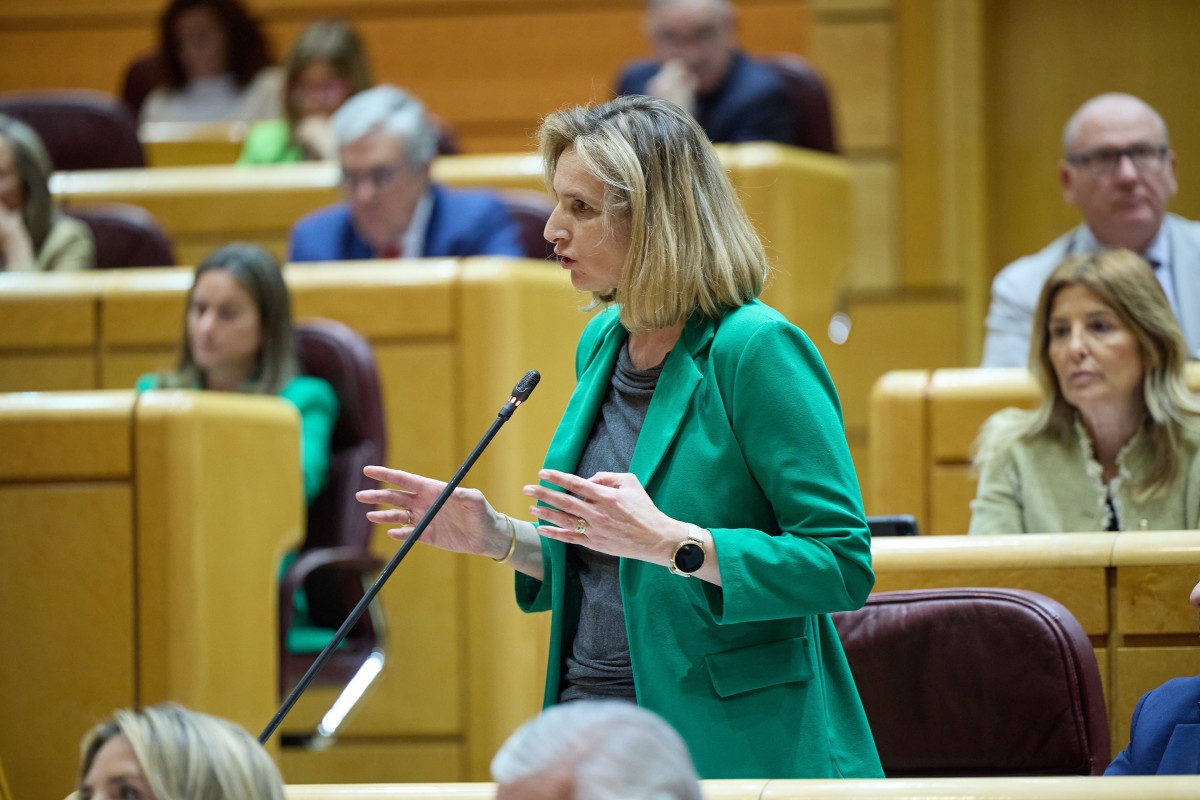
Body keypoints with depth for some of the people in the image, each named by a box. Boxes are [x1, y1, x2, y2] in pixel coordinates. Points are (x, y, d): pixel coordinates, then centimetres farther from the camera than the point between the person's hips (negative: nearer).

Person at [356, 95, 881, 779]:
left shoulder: (756, 350, -12)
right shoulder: (602, 344, 13)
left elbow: (844, 566, -16)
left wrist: (666, 539, -24)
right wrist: (499, 538, 7)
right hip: (587, 721, 7)